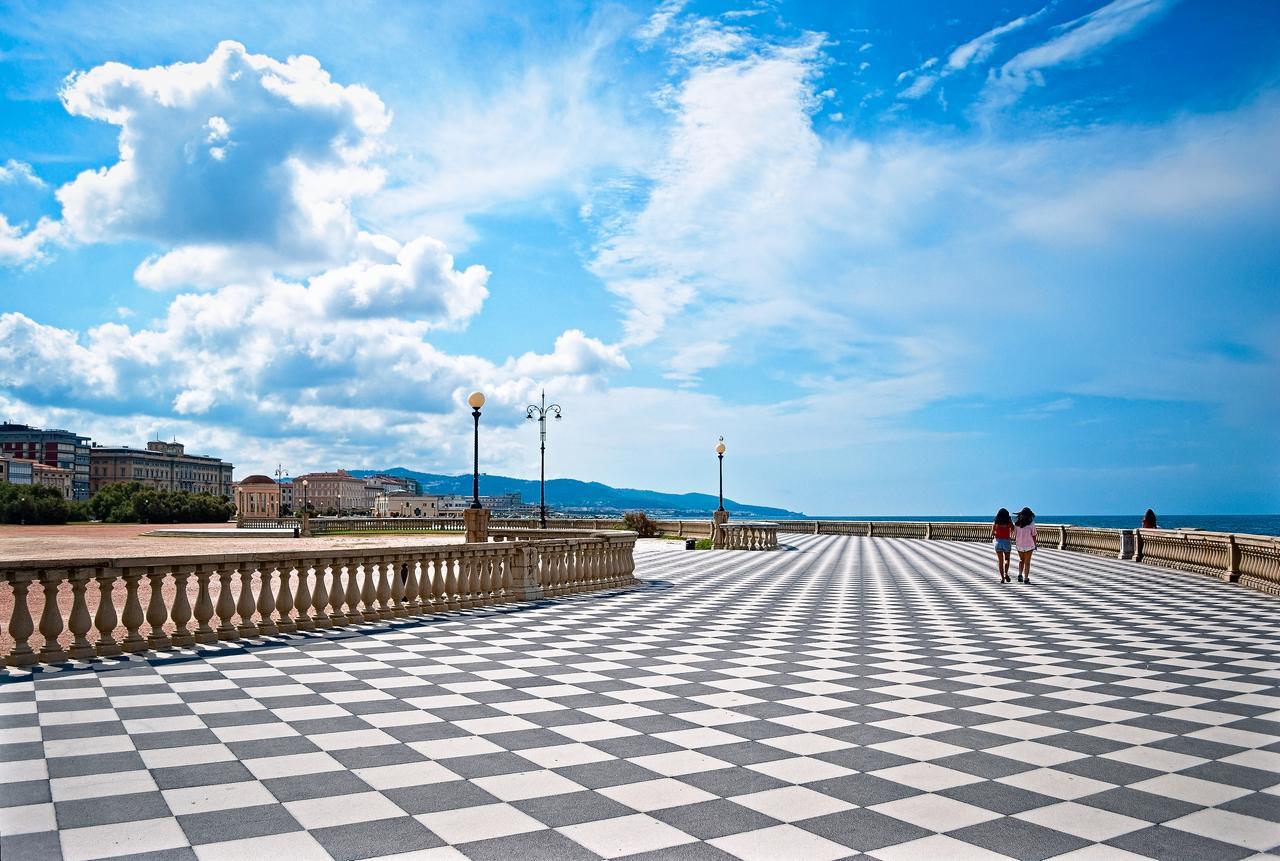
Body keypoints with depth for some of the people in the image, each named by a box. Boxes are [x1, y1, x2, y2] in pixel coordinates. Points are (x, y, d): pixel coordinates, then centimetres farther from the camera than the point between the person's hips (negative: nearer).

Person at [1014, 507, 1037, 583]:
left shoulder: (1016, 523, -3)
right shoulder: (1031, 523, -11)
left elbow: (1015, 534, 2)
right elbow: (1034, 536, -7)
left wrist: (1014, 541, 20)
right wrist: (1035, 545, 5)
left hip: (1019, 545, 3)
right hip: (1029, 545, -3)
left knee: (1021, 560, 21)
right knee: (1027, 562, 6)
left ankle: (1020, 575, 6)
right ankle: (1026, 579, 6)